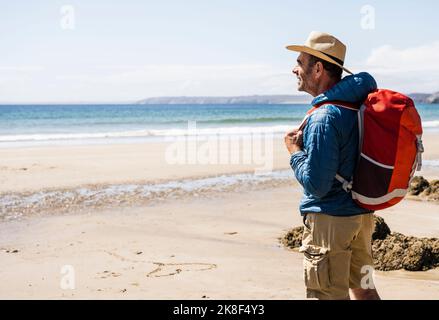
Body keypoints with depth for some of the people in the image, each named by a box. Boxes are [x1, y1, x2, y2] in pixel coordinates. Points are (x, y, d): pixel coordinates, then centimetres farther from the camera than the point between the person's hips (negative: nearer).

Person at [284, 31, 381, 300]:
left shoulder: (324, 117, -22)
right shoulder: (359, 104, 6)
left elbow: (316, 185, -23)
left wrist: (295, 151, -8)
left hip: (330, 220, -9)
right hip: (363, 215, 9)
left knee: (332, 296, 3)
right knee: (364, 289, 21)